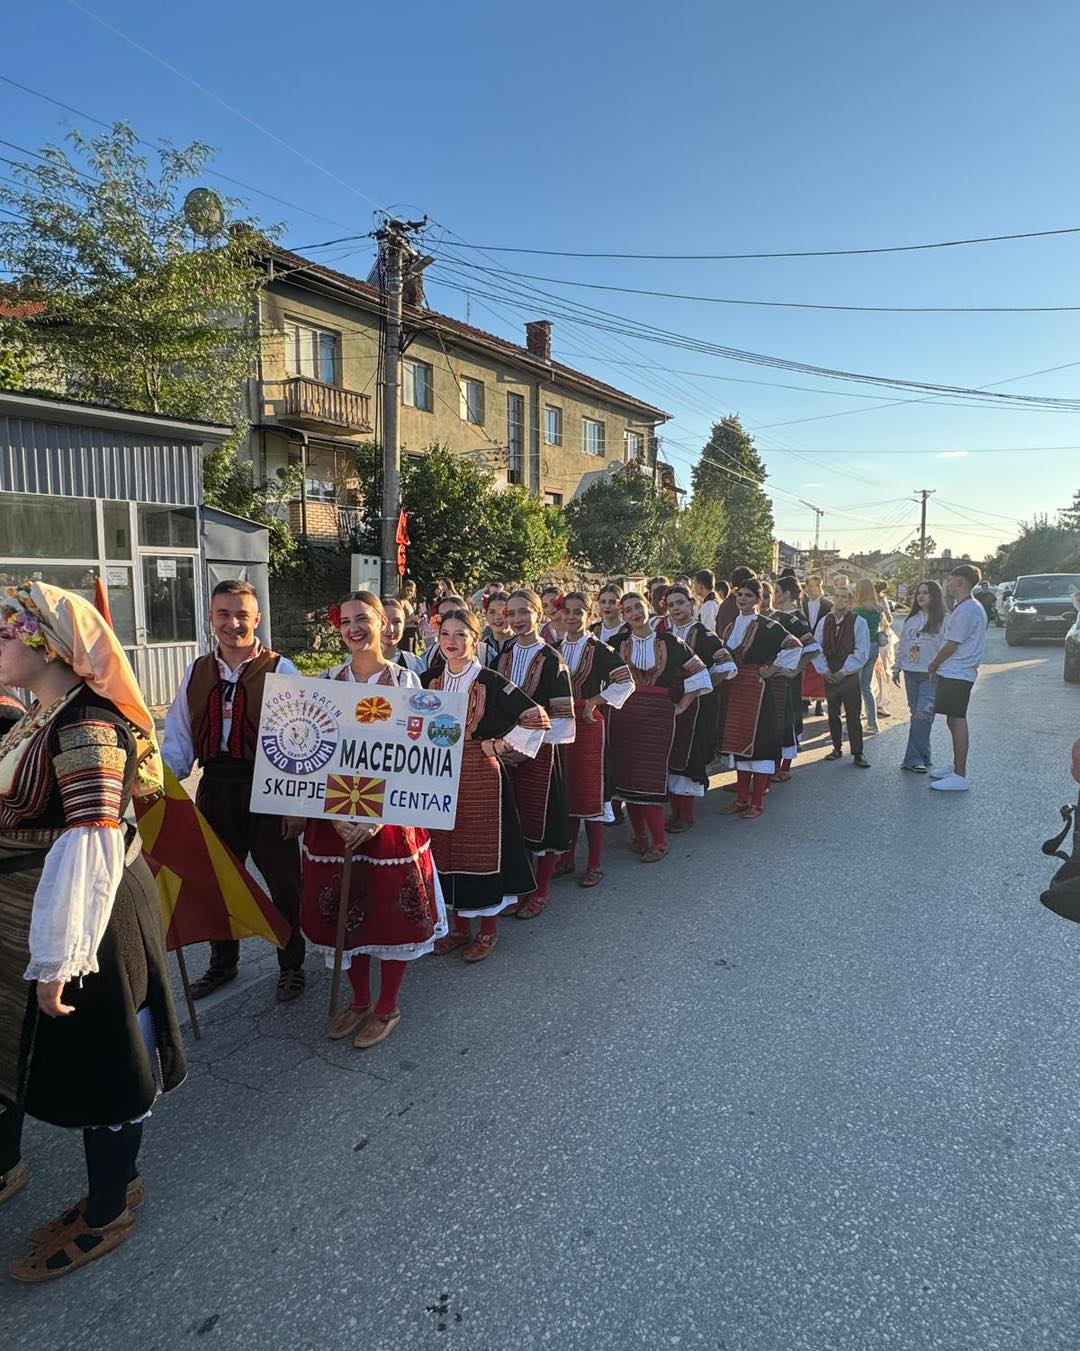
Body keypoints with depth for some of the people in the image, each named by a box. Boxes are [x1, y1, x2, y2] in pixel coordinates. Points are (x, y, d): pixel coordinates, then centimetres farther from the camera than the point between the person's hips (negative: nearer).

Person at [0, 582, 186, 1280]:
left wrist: (59, 958, -25)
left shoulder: (86, 726, -25)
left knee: (96, 1062, 10)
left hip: (82, 914, -9)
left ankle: (110, 1209, 33)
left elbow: (92, 847, -28)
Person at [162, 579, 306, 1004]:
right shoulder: (196, 672, 5)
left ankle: (291, 966, 31)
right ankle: (223, 963, 42)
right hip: (215, 790, 5)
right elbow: (179, 738, 6)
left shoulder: (280, 670, -9)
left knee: (283, 883, 9)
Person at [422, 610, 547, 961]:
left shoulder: (490, 681, -9)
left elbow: (536, 718, -14)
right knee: (446, 847, 11)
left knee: (482, 847, 5)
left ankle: (488, 929, 21)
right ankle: (459, 926, 28)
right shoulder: (428, 680, 4)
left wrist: (500, 745, -12)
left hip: (480, 774, -4)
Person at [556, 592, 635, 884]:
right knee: (565, 792, 10)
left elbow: (626, 683, -9)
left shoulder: (599, 649, -6)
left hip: (588, 725, -4)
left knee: (591, 793, 0)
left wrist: (594, 701, -11)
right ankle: (566, 858, 22)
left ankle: (595, 864, 9)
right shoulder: (555, 649, 9)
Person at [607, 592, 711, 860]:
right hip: (624, 714, 2)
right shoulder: (618, 644, 6)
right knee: (626, 775, 3)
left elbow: (698, 673, 10)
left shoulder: (669, 642, 3)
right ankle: (639, 835, 18)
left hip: (658, 716, -2)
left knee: (651, 777, -7)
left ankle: (659, 841, 4)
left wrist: (681, 706, 6)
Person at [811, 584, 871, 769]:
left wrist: (843, 671, -12)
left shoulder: (859, 622, -6)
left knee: (853, 715, -1)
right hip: (829, 675, 4)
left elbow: (862, 652, -9)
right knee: (833, 713, 11)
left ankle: (858, 753, 7)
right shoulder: (824, 621, 6)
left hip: (850, 675, -4)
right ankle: (837, 748, 23)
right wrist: (824, 670, -6)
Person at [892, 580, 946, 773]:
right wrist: (896, 668, 17)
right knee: (916, 715, 10)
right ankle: (921, 757, 19)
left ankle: (914, 759, -9)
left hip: (930, 675, -6)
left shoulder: (943, 620, -5)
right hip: (911, 673, 6)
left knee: (922, 715, -12)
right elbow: (901, 645, 18)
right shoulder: (911, 619, 14)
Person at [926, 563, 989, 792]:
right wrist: (939, 666, 15)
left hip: (957, 674, -10)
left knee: (957, 722, -7)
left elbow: (952, 646, -16)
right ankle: (957, 766, 27)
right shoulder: (971, 608, 15)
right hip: (954, 672, 10)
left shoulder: (966, 610, -17)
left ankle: (960, 776, -3)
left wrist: (933, 665, -2)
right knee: (954, 721, 16)